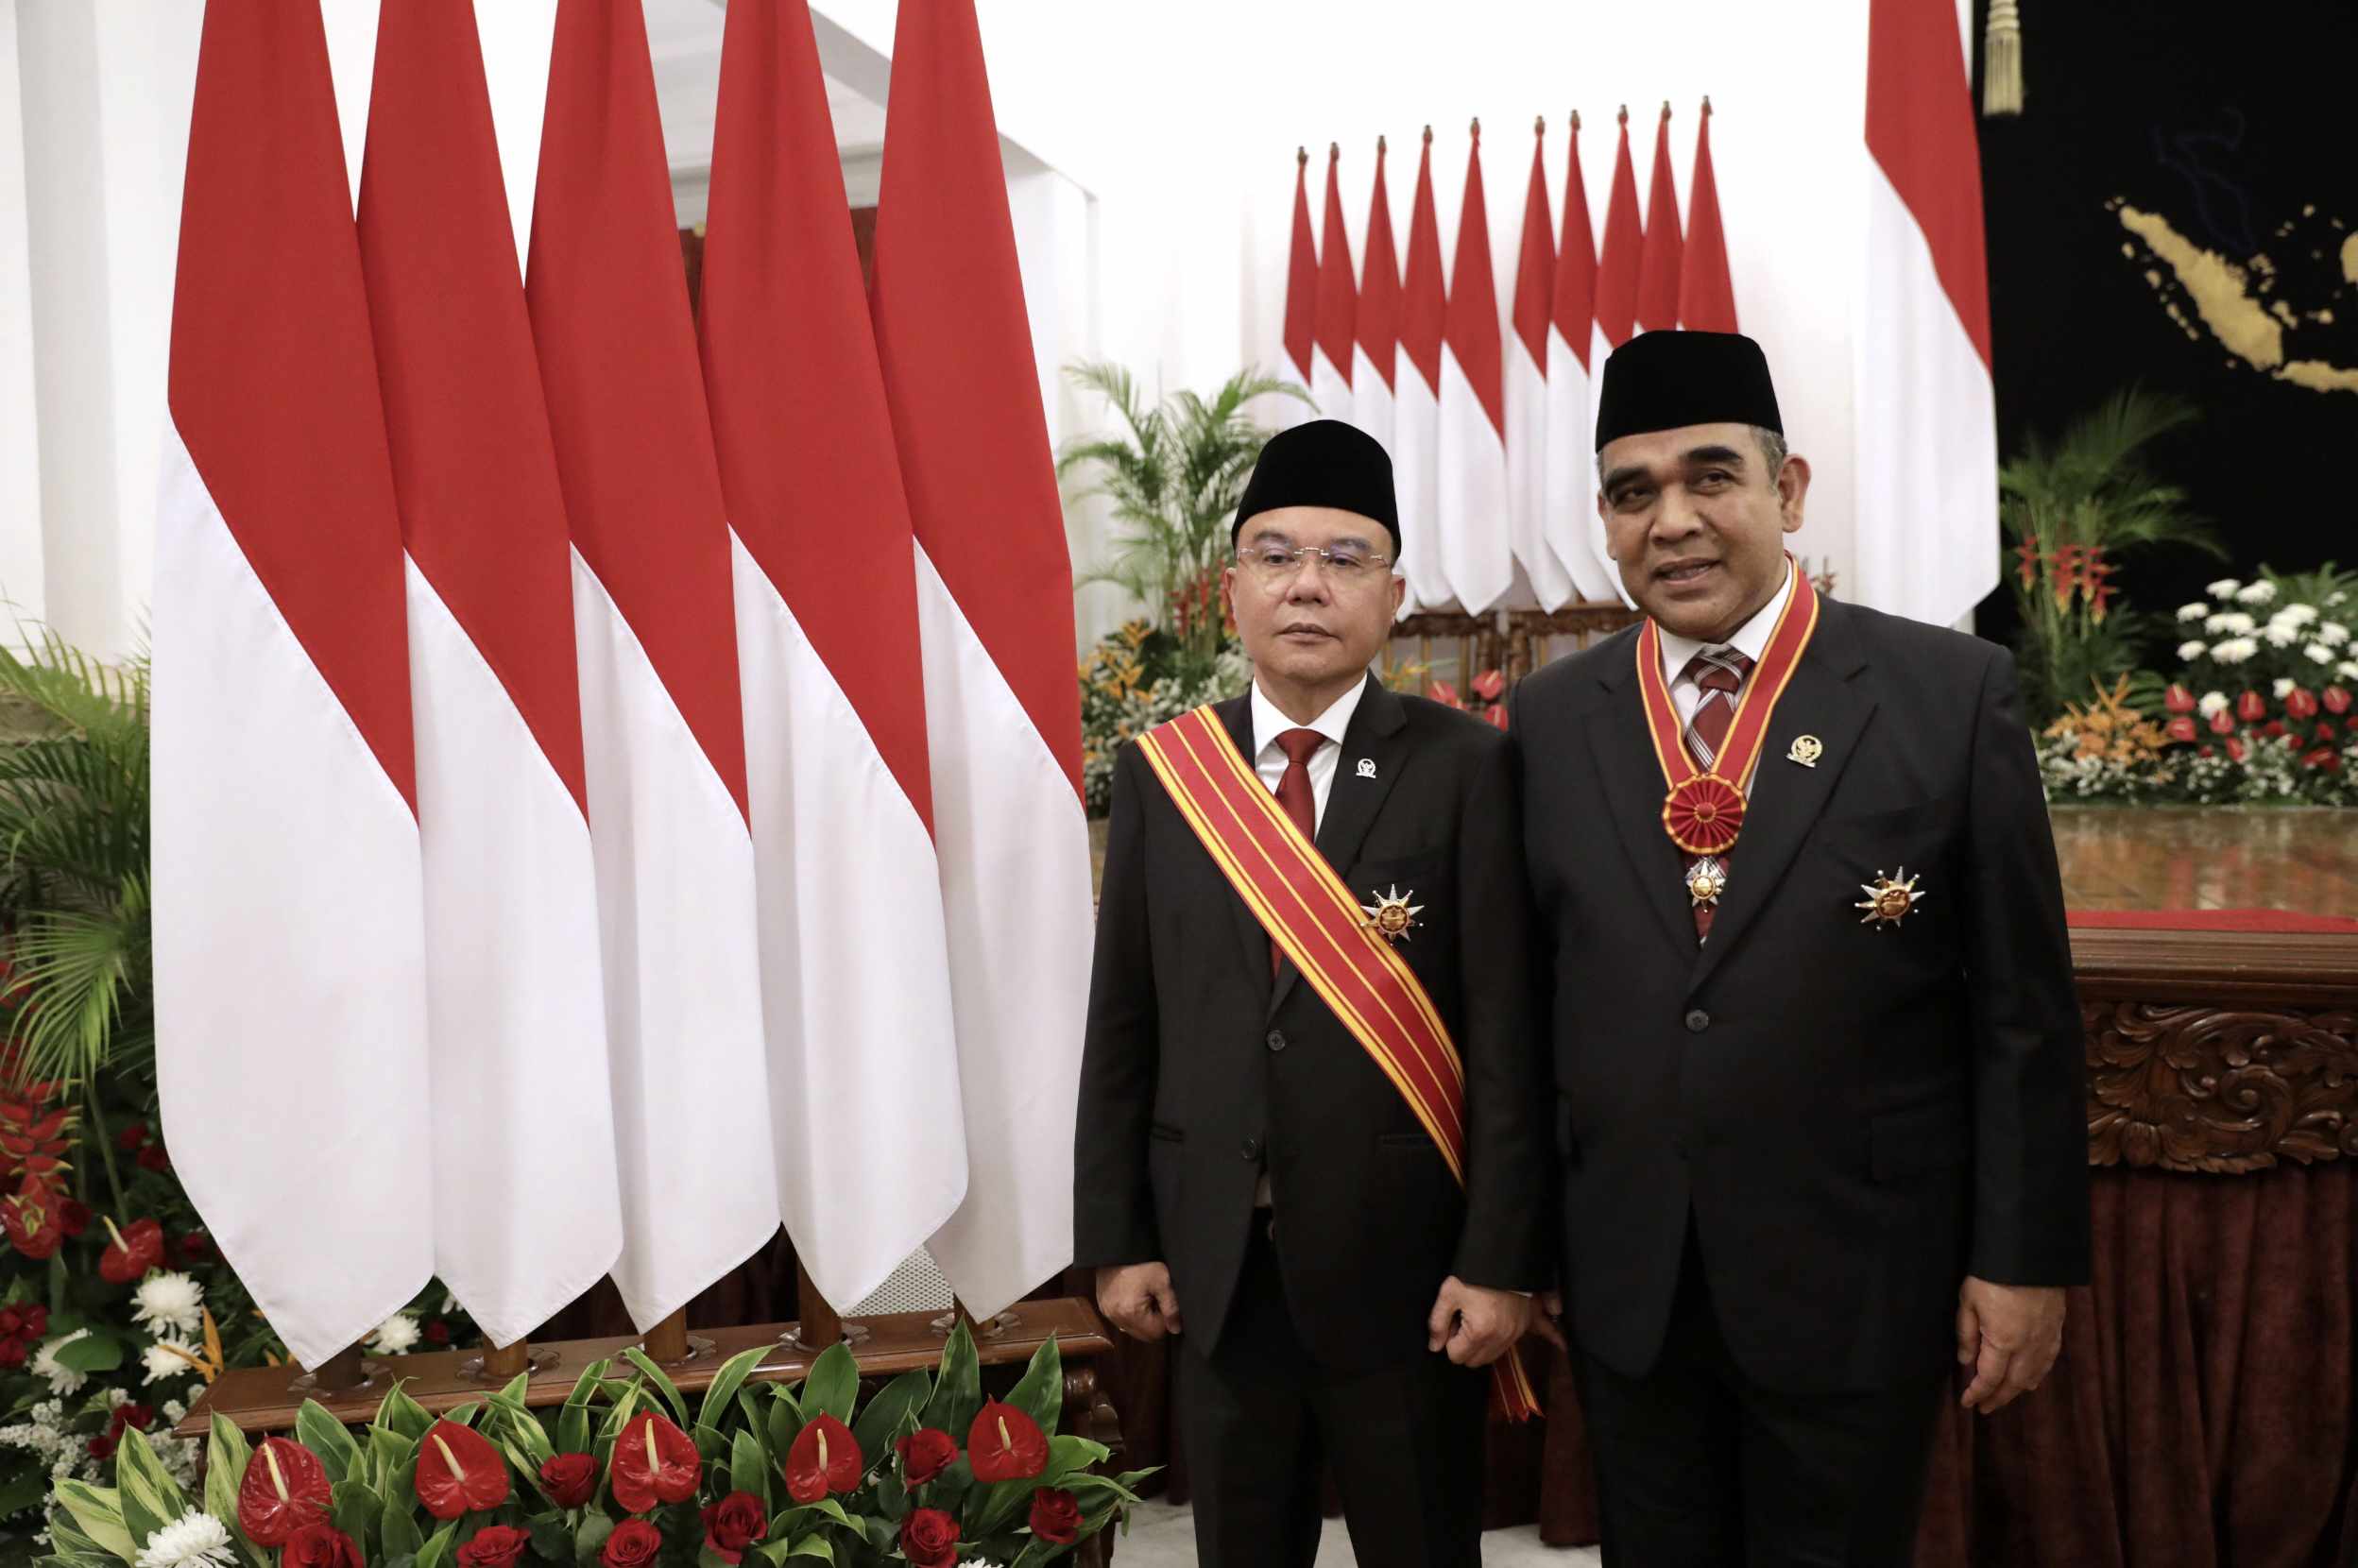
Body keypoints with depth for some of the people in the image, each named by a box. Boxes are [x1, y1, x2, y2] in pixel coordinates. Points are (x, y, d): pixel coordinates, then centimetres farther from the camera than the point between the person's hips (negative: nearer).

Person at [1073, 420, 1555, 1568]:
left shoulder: (1464, 766, -6)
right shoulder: (1161, 771, 3)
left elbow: (1510, 1031, -8)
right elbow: (1121, 1025, 4)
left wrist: (1501, 1259, -10)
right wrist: (1117, 1239, 2)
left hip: (1407, 1261, -2)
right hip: (1213, 1263, 3)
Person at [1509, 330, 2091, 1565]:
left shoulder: (1950, 695, -7)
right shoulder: (1549, 720, 1)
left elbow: (2022, 1012, -5)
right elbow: (1527, 998, 5)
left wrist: (2025, 1260, -5)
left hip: (1856, 1279, -2)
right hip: (1622, 1279, 3)